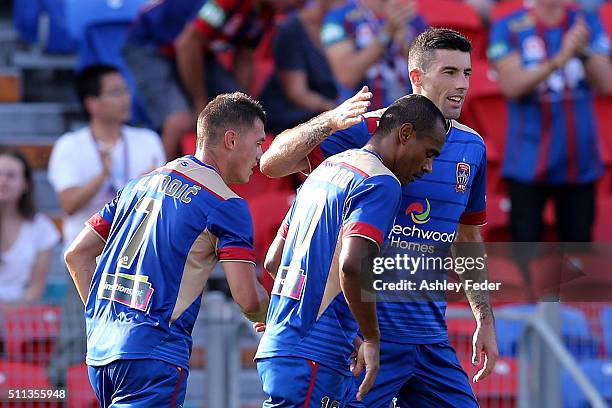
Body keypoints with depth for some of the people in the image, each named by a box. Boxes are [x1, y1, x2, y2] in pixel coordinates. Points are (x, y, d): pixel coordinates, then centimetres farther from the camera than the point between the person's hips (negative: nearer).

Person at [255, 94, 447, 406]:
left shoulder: (326, 169, 19)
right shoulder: (382, 184, -10)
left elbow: (273, 262, 25)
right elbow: (353, 264, -26)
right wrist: (371, 338, -14)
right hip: (311, 358, -10)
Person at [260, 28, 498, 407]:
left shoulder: (472, 147, 9)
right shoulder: (370, 131, -8)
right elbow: (272, 164, -14)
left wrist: (486, 321, 21)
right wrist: (333, 121, -28)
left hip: (430, 335, 6)